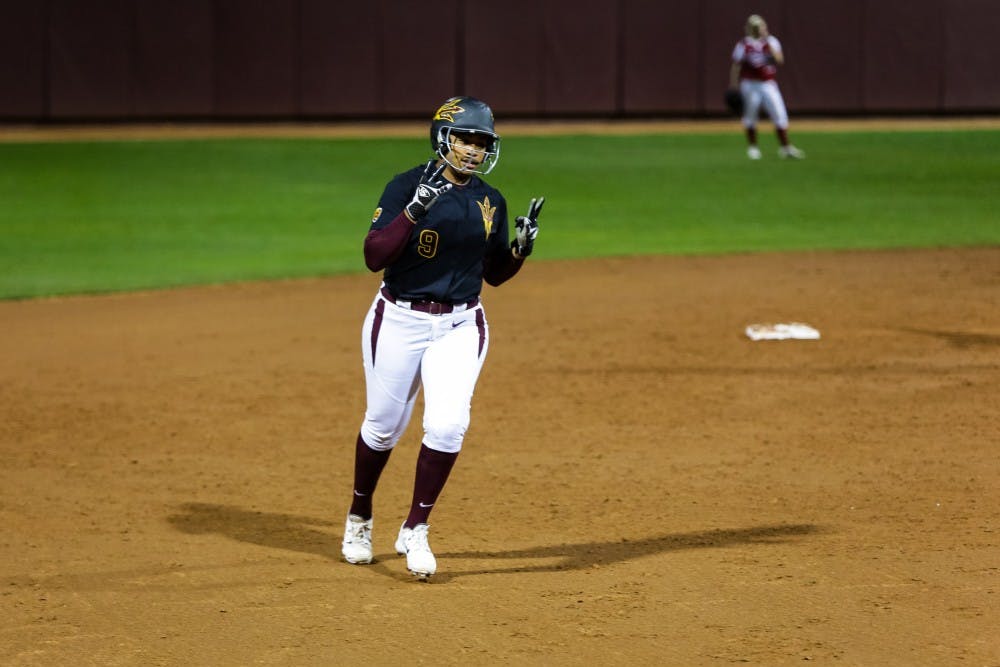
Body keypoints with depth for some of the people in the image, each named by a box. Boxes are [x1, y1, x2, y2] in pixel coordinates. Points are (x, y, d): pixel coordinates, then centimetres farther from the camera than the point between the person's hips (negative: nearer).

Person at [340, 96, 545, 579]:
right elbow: (375, 257, -19)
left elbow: (494, 274, 14)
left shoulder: (491, 202, 4)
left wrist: (521, 245, -6)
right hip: (399, 321, -3)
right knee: (384, 425, 9)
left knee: (448, 425, -15)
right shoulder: (406, 186, -10)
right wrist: (415, 208, -30)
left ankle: (415, 531, -1)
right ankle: (359, 519, 34)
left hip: (459, 327, 3)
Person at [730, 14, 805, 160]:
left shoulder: (772, 42, 7)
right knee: (750, 117, 5)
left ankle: (786, 147, 0)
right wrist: (733, 87, -5)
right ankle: (752, 147, 19)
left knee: (780, 115, -5)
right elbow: (735, 66, 0)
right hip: (750, 85, -2)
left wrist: (768, 44, -13)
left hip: (769, 85, 2)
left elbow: (780, 60, -8)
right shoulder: (743, 45, 0)